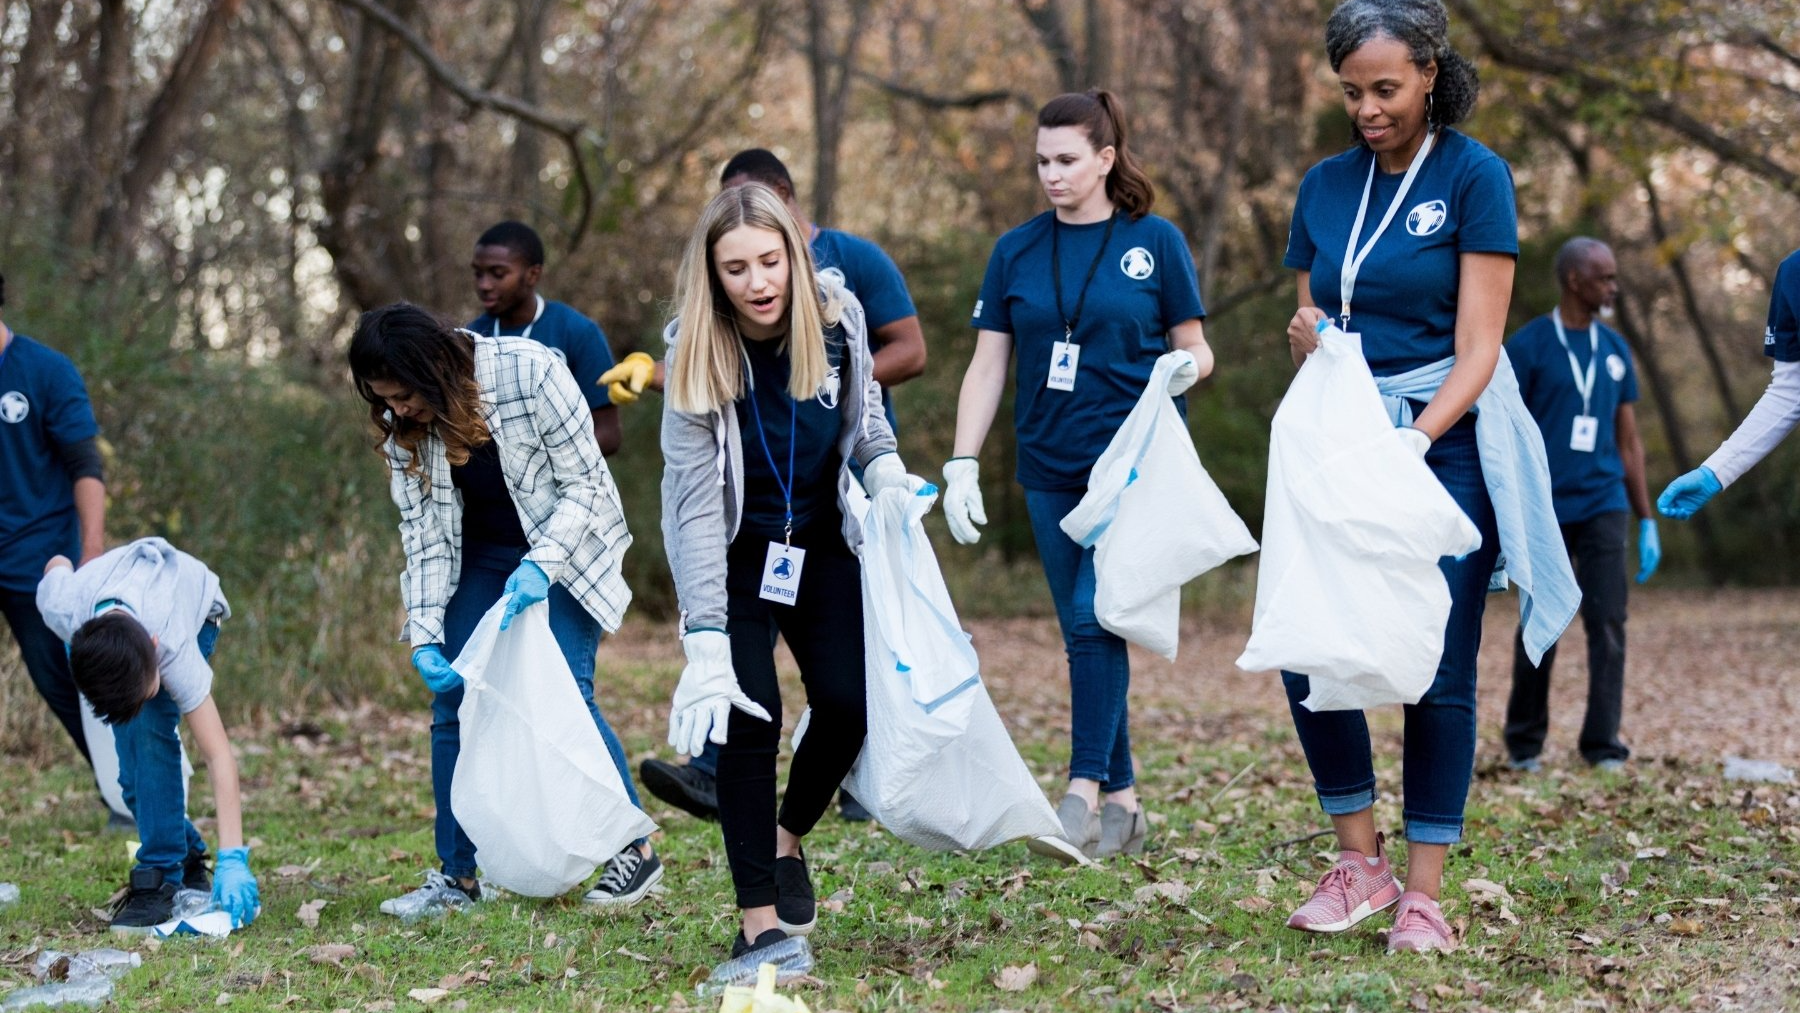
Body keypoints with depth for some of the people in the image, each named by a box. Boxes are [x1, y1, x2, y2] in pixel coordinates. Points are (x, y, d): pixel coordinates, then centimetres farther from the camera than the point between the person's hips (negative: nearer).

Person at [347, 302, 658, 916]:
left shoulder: (529, 373, -26)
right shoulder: (403, 427, -11)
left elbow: (584, 484, -19)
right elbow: (423, 532, -7)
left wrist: (540, 566, -31)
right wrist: (426, 632, -18)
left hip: (564, 545, -5)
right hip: (481, 558, 5)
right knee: (452, 701, -4)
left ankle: (635, 851, 1)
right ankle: (456, 877, 4)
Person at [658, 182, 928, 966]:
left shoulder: (837, 320, -15)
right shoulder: (695, 353, -24)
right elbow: (693, 503, -27)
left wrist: (886, 472, -16)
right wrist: (705, 638, -33)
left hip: (821, 546, 3)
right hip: (734, 556, -3)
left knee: (847, 706, -7)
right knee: (750, 719, -14)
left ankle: (786, 839, 23)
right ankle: (759, 921, -5)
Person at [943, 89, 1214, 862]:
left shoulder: (1154, 243, 0)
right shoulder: (1016, 252, 8)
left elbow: (1194, 346, 6)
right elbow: (987, 368, 9)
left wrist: (1188, 366, -18)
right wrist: (962, 465, 1)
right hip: (1051, 471, 4)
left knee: (1098, 617, -17)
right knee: (1084, 632, 6)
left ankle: (1085, 795, -16)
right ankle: (1124, 804, 14)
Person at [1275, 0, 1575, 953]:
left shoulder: (1473, 174, -5)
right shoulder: (1326, 186, 10)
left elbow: (1478, 345, -11)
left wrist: (1417, 439, -25)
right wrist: (1306, 335, -10)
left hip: (1449, 441, -4)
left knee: (1437, 676, -4)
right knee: (1308, 654, -6)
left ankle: (1424, 895, 4)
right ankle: (1358, 863, 10)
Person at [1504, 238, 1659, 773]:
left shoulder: (1615, 349, 11)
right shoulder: (1528, 346, -4)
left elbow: (1629, 441, 15)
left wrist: (1647, 521, 13)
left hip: (1603, 507, 4)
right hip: (1544, 510, -3)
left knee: (1608, 624, -4)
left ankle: (1603, 744, 1)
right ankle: (1524, 743, 18)